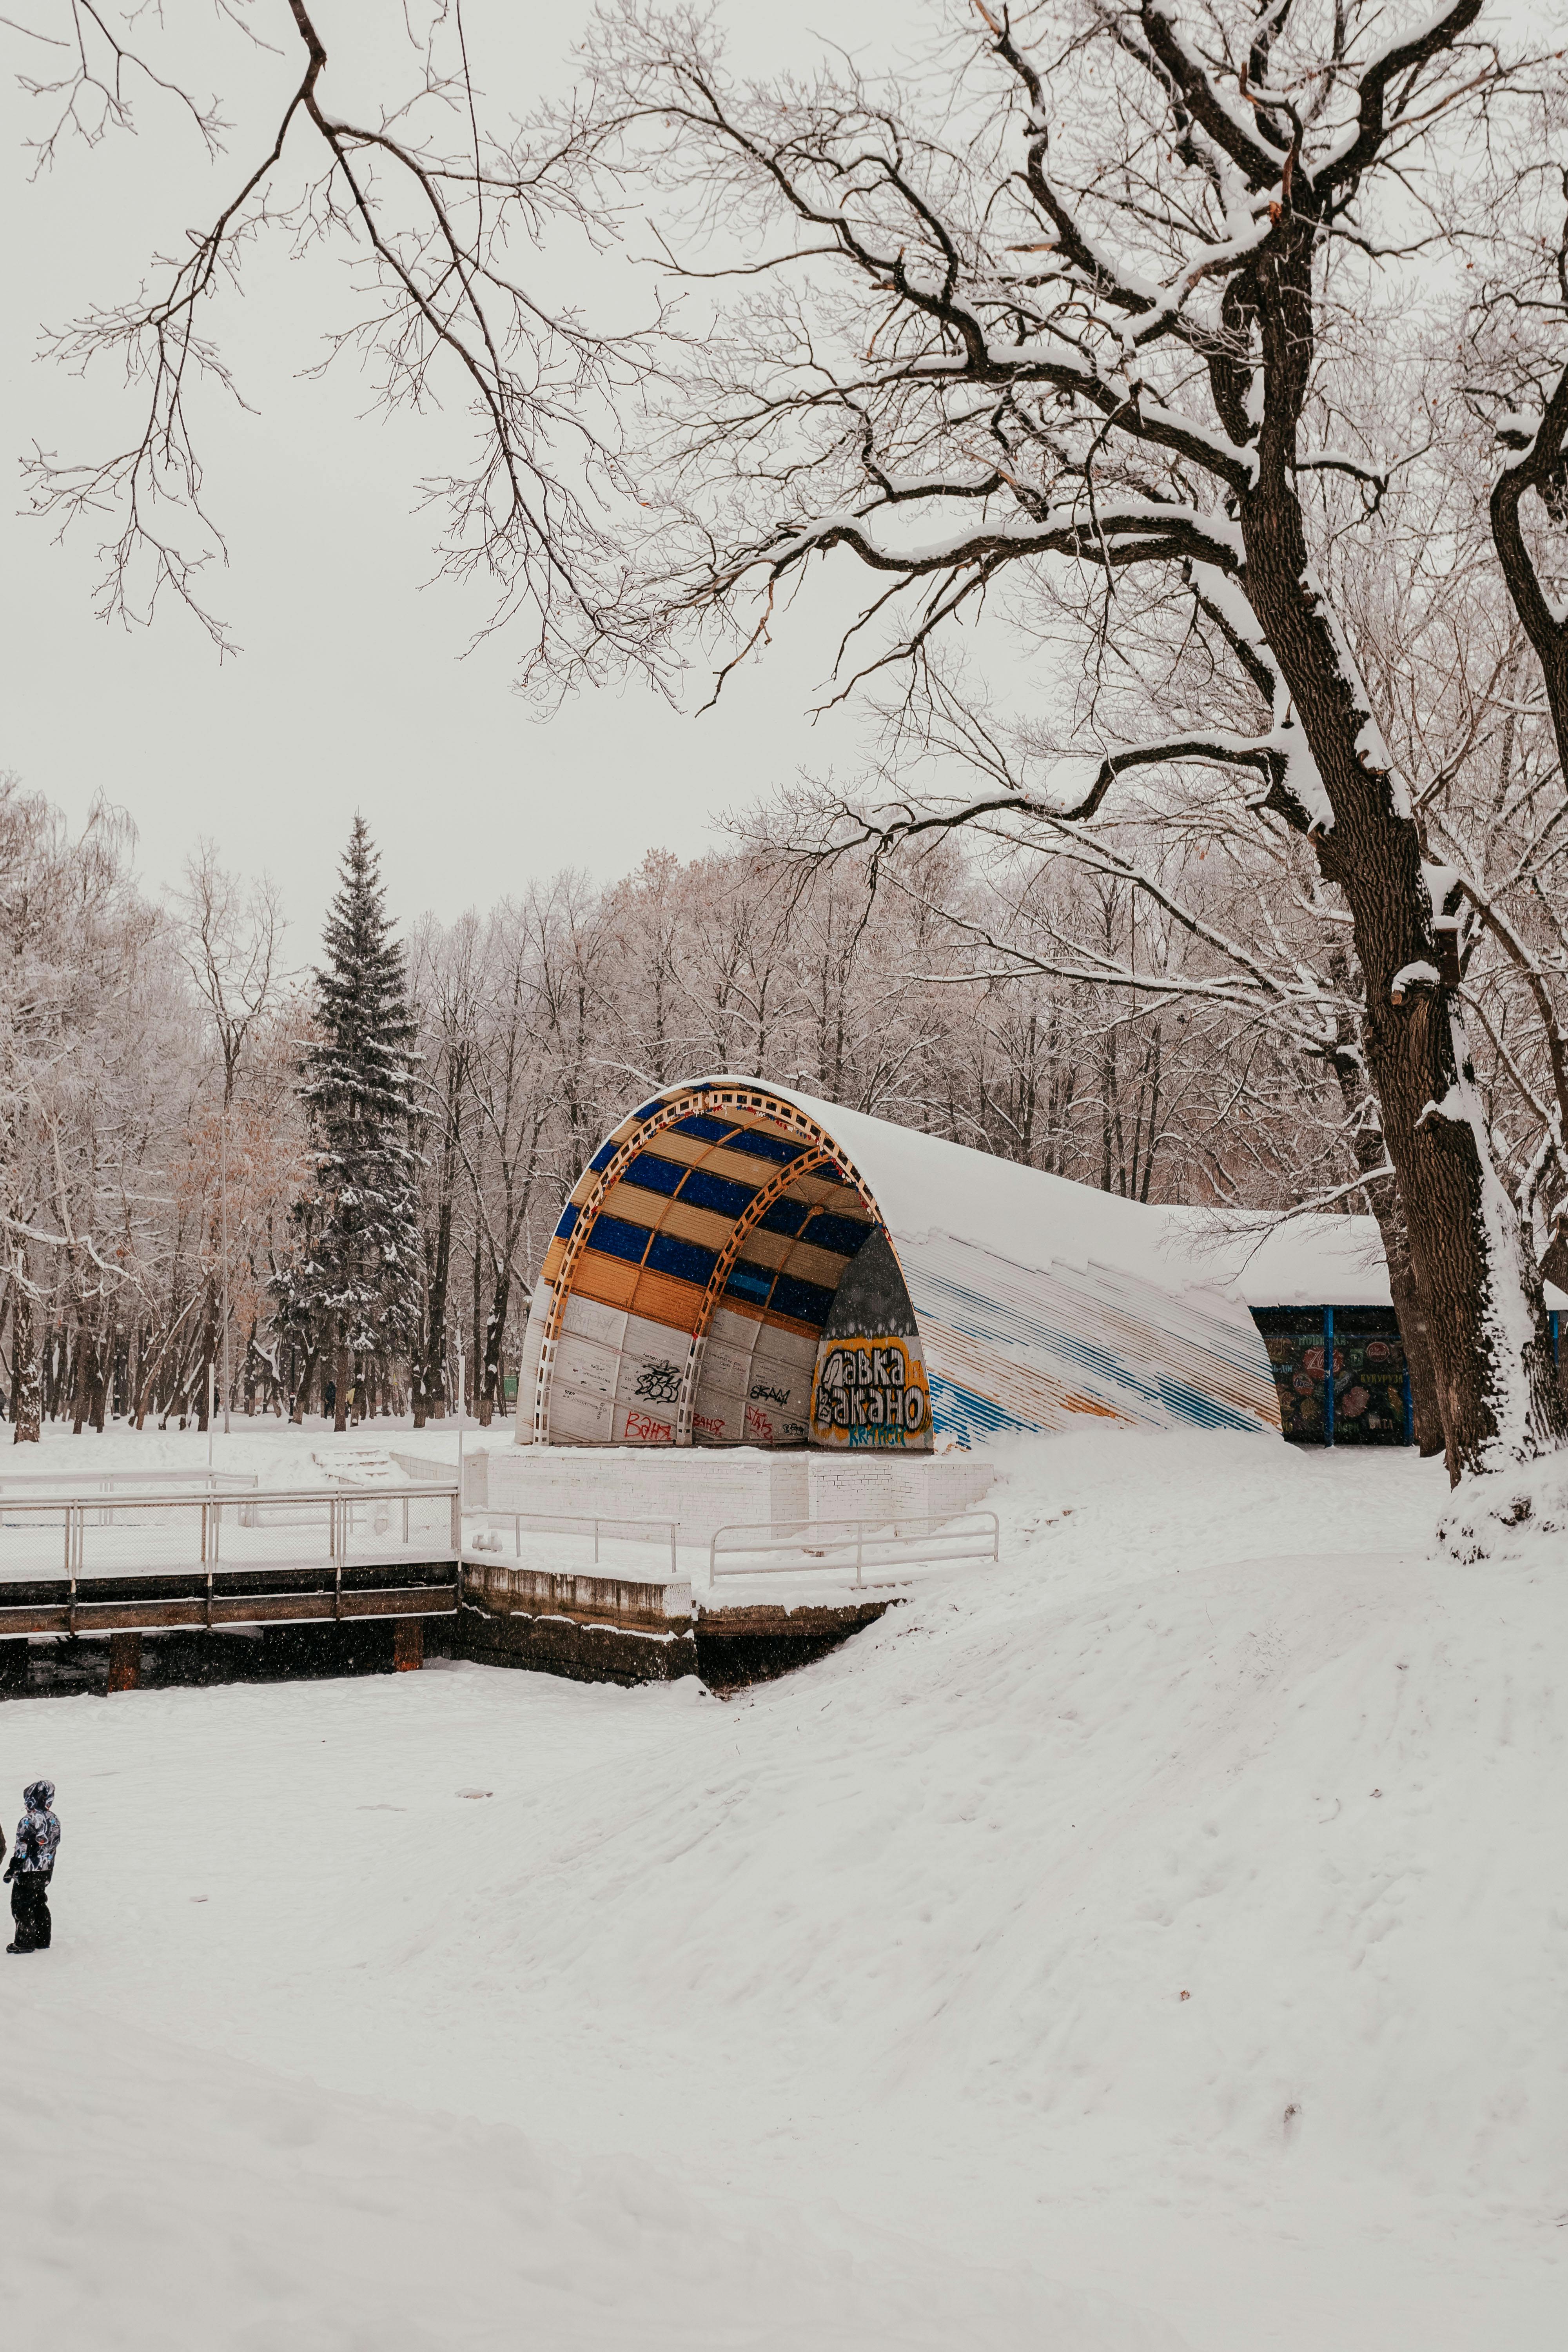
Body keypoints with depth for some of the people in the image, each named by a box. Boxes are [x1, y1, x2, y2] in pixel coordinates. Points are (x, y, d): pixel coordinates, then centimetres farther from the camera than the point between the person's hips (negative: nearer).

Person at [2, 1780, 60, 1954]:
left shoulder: (29, 1821, -18)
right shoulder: (54, 1820, 7)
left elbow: (22, 1848, -19)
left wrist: (12, 1869, -12)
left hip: (28, 1873, -8)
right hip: (46, 1872, 8)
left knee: (21, 1906, 2)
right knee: (39, 1904, 16)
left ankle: (25, 1943, 3)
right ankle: (43, 1940, 20)